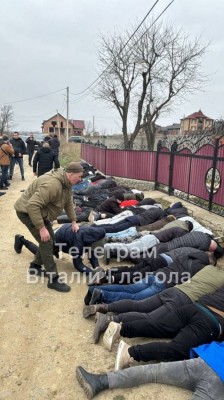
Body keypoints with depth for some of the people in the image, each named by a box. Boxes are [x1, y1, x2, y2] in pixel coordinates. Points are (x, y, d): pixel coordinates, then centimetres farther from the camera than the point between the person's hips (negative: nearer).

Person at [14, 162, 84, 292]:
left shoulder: (67, 183, -2)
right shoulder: (52, 184, -34)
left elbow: (69, 202, 11)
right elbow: (32, 205, -38)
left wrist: (74, 221, 9)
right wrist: (41, 228, -34)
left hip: (40, 211, 10)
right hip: (28, 212, -10)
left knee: (50, 240, 14)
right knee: (46, 242, -11)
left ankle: (36, 266, 33)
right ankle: (54, 280, -3)